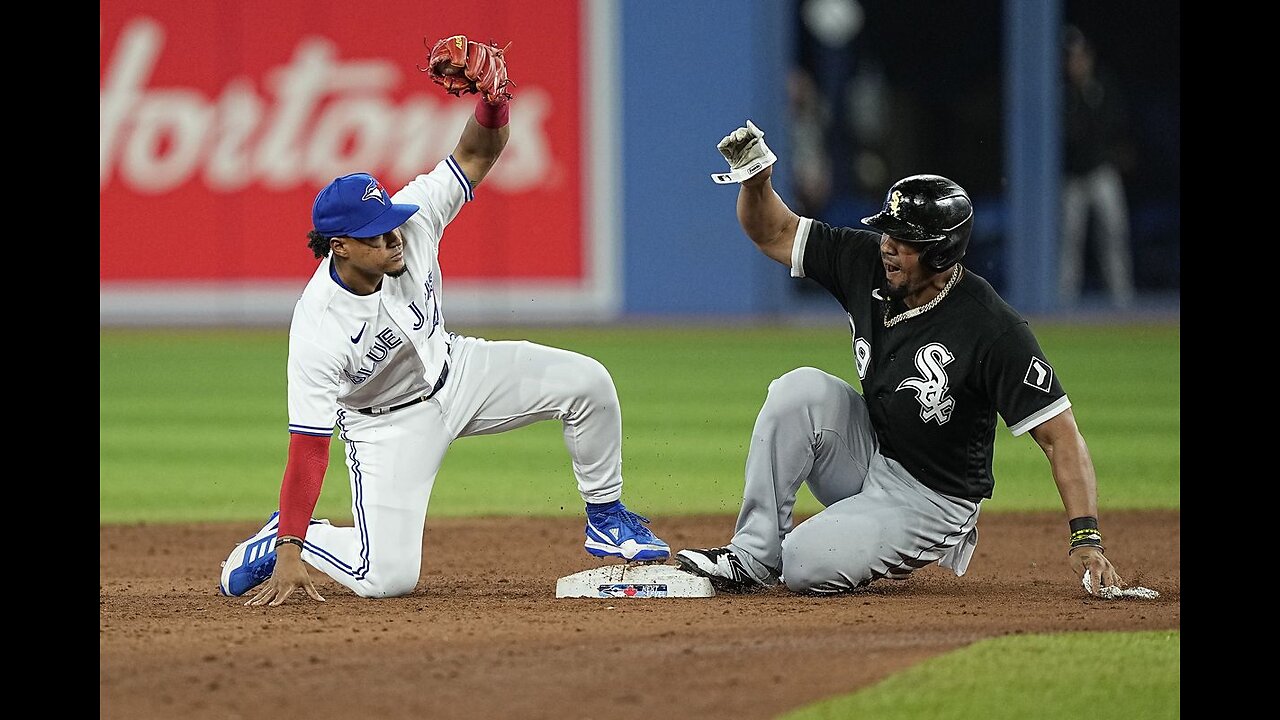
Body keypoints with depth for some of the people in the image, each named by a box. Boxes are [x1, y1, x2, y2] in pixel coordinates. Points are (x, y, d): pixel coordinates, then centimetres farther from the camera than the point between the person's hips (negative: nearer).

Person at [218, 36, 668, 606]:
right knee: (386, 576, -17)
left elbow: (476, 155, -14)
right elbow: (308, 446, -31)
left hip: (454, 371, 5)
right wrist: (291, 551, -32)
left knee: (586, 382, -11)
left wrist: (493, 99, -38)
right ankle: (280, 539, 13)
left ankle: (606, 520, 9)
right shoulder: (319, 329, -34)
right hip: (389, 424, -5)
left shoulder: (411, 223, -22)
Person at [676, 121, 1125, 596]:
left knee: (806, 568, -26)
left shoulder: (995, 332, -25)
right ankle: (751, 557, -15)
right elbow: (774, 232, 3)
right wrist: (755, 178, -19)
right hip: (867, 461, 6)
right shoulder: (867, 264, -7)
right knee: (803, 388, -22)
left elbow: (1060, 435, -24)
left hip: (931, 501, -6)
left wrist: (1085, 539, -33)